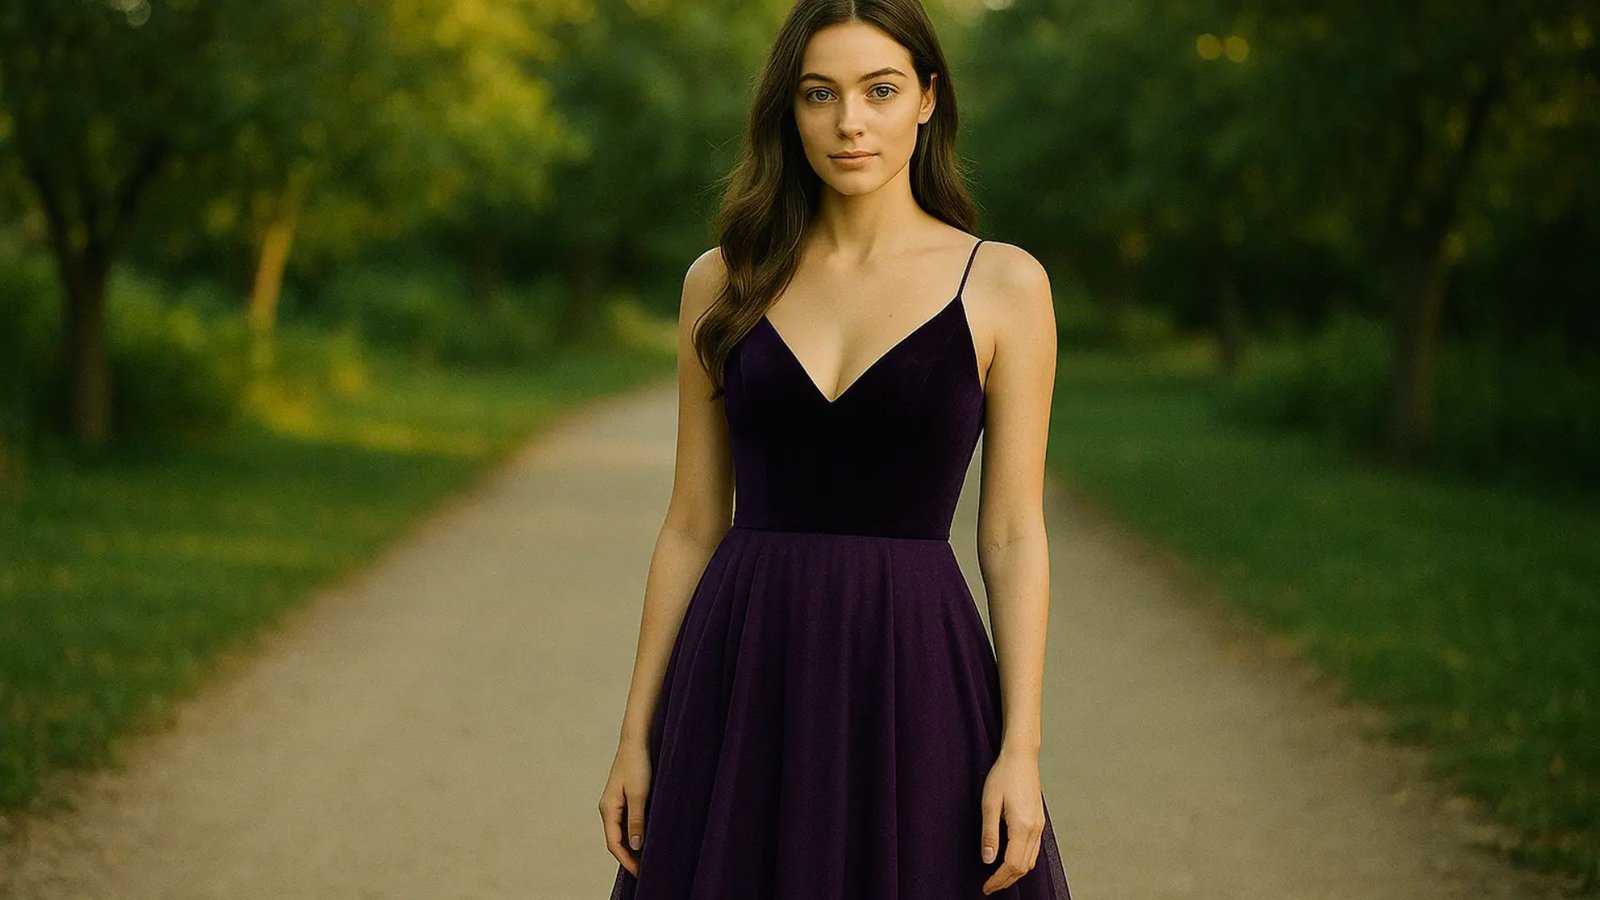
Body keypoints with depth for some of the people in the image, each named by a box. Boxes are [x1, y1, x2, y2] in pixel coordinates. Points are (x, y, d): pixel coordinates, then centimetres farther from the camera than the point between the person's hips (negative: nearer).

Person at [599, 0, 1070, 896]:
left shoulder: (1003, 284, 0)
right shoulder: (725, 282, 6)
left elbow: (1014, 535, -1)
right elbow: (693, 524, 8)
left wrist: (1022, 750, -9)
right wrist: (637, 735, 5)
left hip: (913, 684, -2)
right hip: (746, 685, 2)